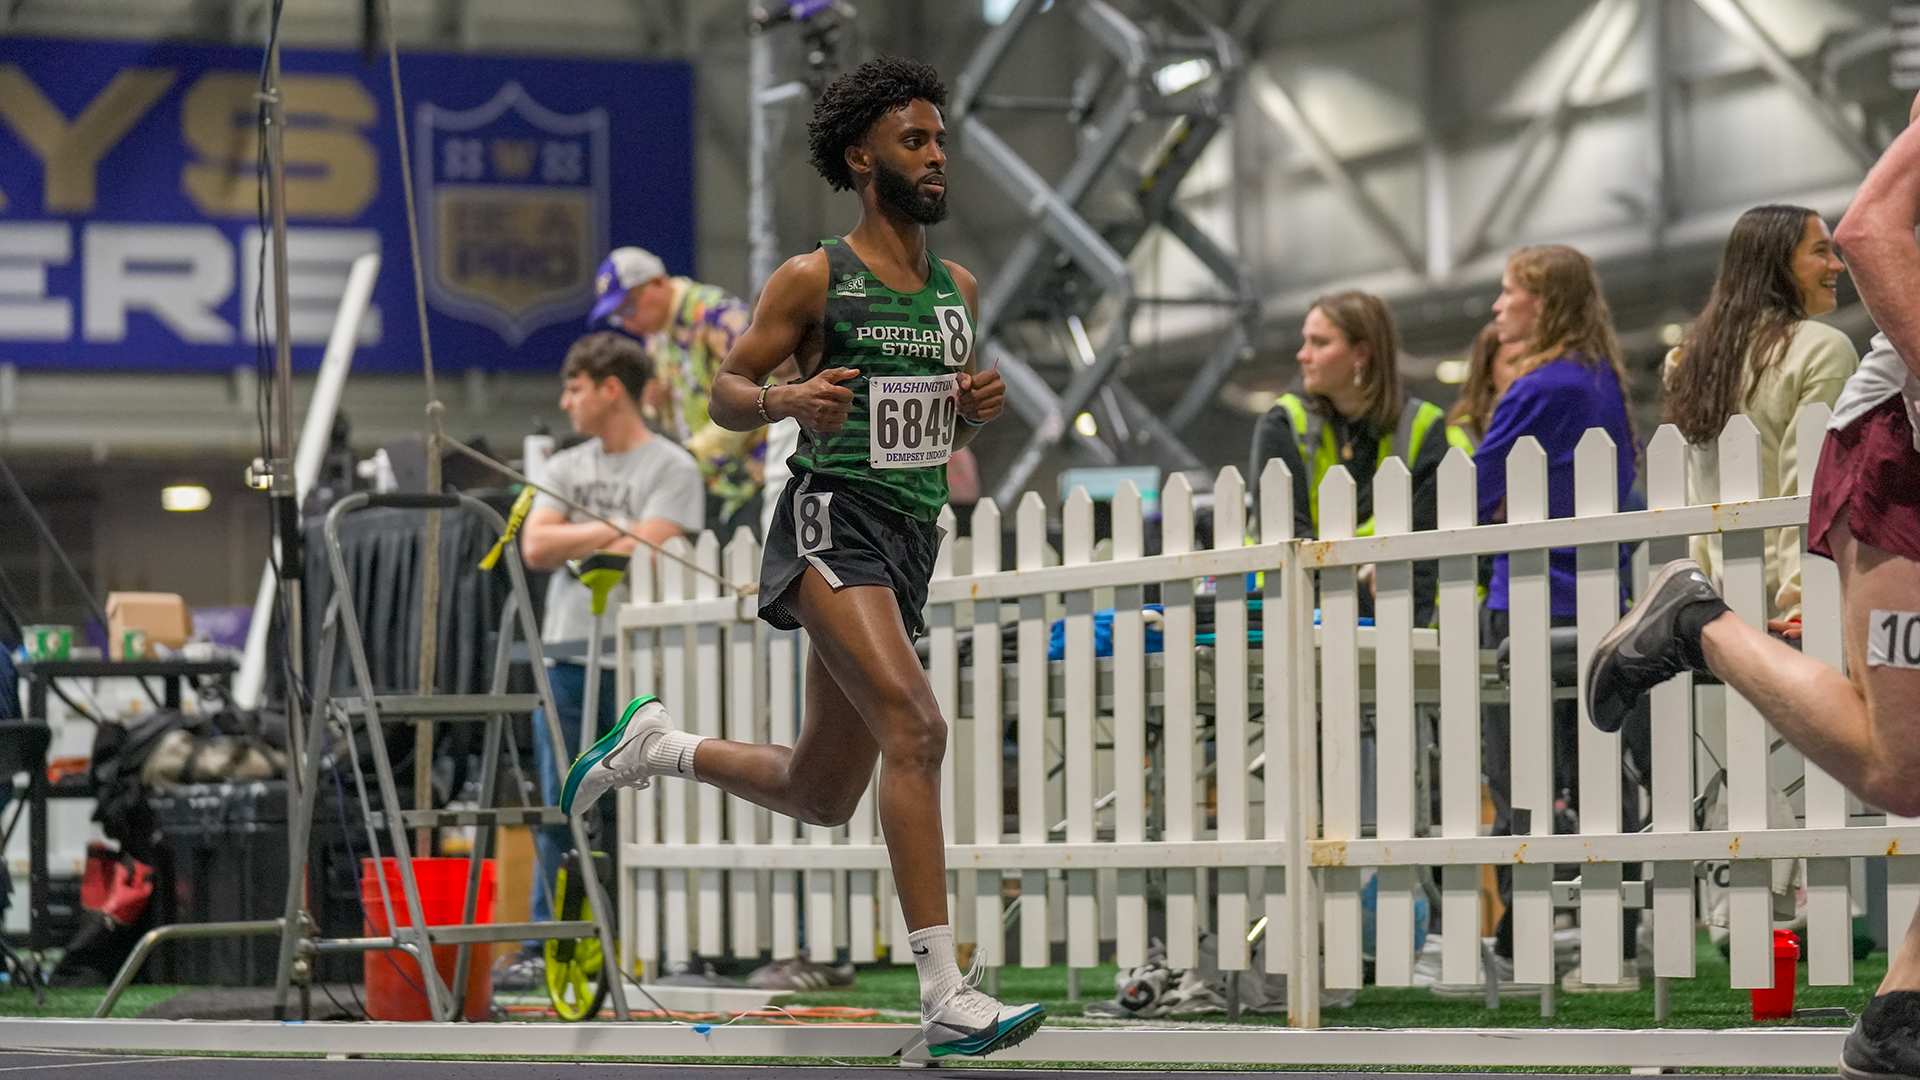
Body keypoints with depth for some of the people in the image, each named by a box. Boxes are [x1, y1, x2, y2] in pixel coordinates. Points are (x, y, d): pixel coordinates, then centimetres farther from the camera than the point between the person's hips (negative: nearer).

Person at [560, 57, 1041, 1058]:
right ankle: (946, 998, -29)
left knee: (819, 795, 13)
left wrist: (980, 404, 3)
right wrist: (787, 398, -20)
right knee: (916, 728, -26)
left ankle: (658, 746, 39)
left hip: (909, 541, 8)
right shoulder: (813, 280, -3)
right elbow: (726, 392, 2)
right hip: (832, 523, -8)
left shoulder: (957, 288, 15)